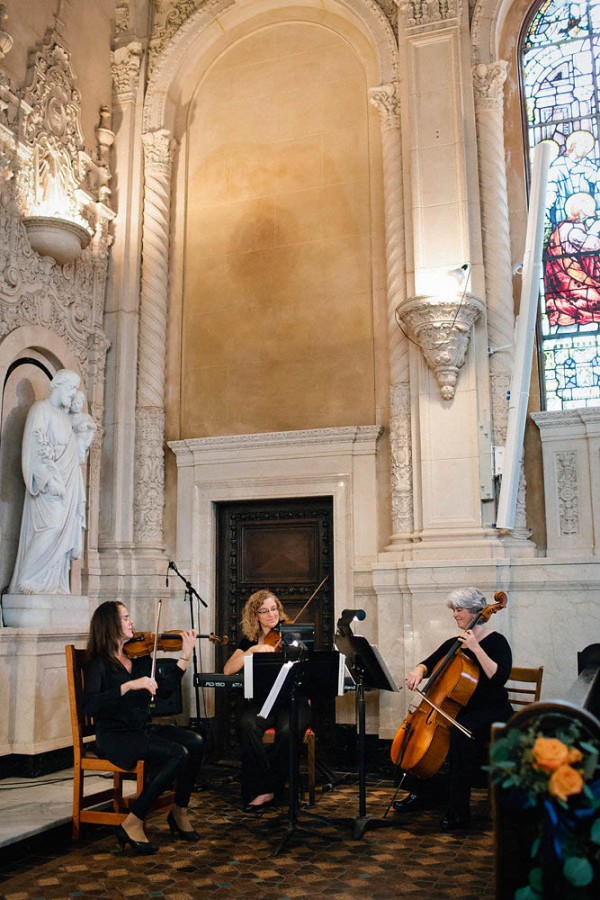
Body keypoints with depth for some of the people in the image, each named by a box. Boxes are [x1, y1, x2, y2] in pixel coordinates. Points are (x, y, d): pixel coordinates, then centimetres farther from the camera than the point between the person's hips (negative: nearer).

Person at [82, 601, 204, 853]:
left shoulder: (139, 657, 10)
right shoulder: (99, 663, -8)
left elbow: (165, 690, 6)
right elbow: (90, 706, -23)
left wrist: (185, 656, 1)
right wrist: (129, 686, -30)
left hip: (143, 729, 6)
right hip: (114, 735, -6)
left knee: (195, 743, -18)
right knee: (178, 754, -26)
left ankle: (179, 811, 1)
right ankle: (133, 823, -15)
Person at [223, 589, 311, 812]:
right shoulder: (250, 640, 11)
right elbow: (228, 670, -3)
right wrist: (253, 649, -16)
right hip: (260, 702, 1)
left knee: (288, 731, -33)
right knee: (246, 726, -32)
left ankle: (266, 789, -13)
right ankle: (262, 790, -21)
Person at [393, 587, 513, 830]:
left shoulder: (496, 642, -8)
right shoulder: (453, 643, 12)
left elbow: (499, 677, -22)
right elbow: (429, 663, 13)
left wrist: (476, 648, -27)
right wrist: (418, 671, -9)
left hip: (492, 712, -7)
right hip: (459, 709, 7)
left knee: (462, 733, -36)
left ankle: (459, 811, -28)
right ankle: (416, 793, 2)